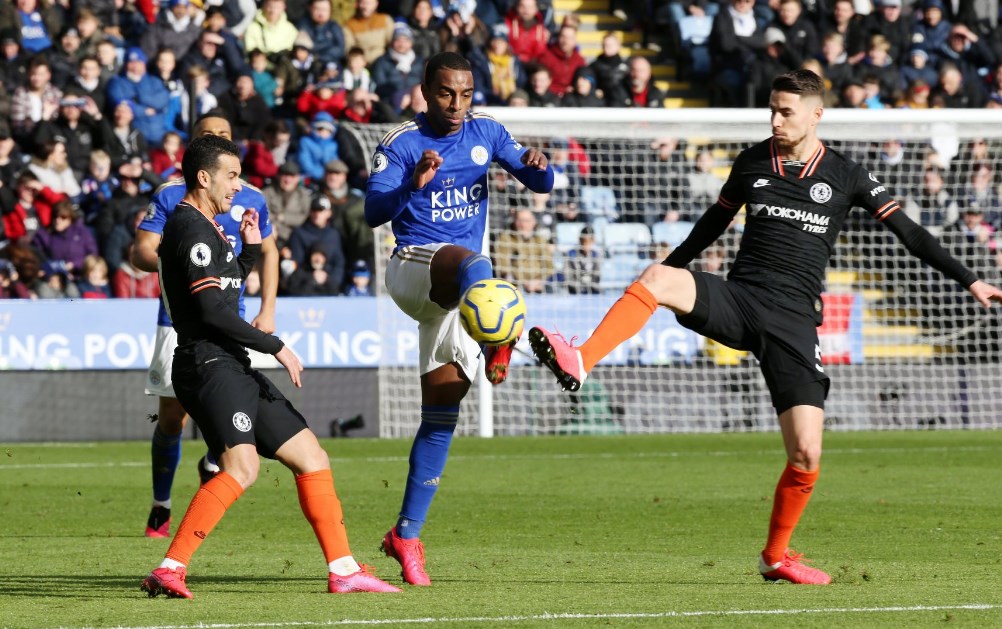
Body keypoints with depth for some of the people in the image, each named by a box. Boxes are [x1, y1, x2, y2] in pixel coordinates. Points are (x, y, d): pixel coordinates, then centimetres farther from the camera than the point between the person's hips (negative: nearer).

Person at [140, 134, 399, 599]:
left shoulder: (201, 227, 22)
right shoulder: (193, 229, -11)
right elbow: (212, 311, -19)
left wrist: (250, 249, 21)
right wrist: (275, 346, -12)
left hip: (233, 368, 11)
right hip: (210, 365, -11)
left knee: (310, 456, 12)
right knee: (241, 467, -29)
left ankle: (343, 570, 15)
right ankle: (170, 570, -34)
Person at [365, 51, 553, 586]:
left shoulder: (485, 133, 9)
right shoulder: (402, 143, -5)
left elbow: (539, 183, 7)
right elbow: (373, 212, -16)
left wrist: (536, 166, -17)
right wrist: (414, 183, -35)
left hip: (457, 294, 5)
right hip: (413, 265, -5)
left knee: (440, 417, 2)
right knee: (472, 264, -41)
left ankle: (406, 536, 8)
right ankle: (499, 346, -70)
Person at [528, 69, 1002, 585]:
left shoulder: (844, 176, 5)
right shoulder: (752, 163, 10)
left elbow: (907, 232, 7)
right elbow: (715, 222, 25)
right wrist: (671, 266, 32)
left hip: (793, 321, -1)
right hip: (739, 297, 1)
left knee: (806, 456, -8)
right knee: (656, 278, -31)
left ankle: (776, 555, 15)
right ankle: (578, 363, -44)